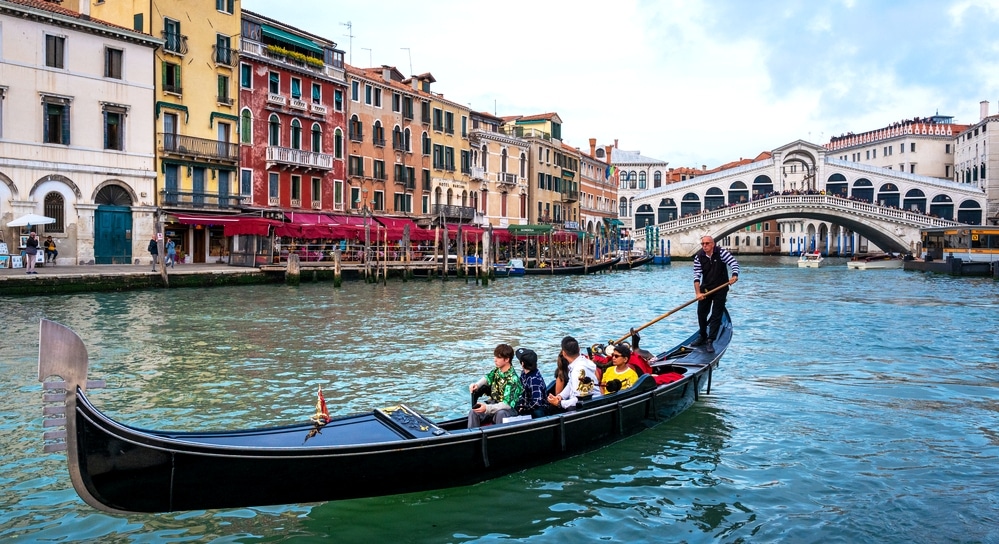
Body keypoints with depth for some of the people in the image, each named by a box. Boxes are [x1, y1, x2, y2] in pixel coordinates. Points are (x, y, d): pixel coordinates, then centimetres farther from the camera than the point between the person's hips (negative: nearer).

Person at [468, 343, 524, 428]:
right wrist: (477, 385, -1)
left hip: (510, 409, -7)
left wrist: (487, 408, -36)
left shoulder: (512, 379, -23)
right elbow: (487, 378, 22)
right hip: (494, 403, 7)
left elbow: (507, 404, -28)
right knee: (473, 412, -16)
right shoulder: (496, 371, -1)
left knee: (500, 414, -39)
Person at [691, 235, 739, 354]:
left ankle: (710, 342, -1)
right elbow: (697, 276, -11)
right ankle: (702, 337, 31)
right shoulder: (698, 257, -7)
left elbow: (734, 263, -19)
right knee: (701, 313, 11)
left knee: (716, 316, -4)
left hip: (720, 288, -3)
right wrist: (698, 293, -21)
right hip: (705, 288, 3)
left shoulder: (721, 252, -12)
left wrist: (734, 276, -39)